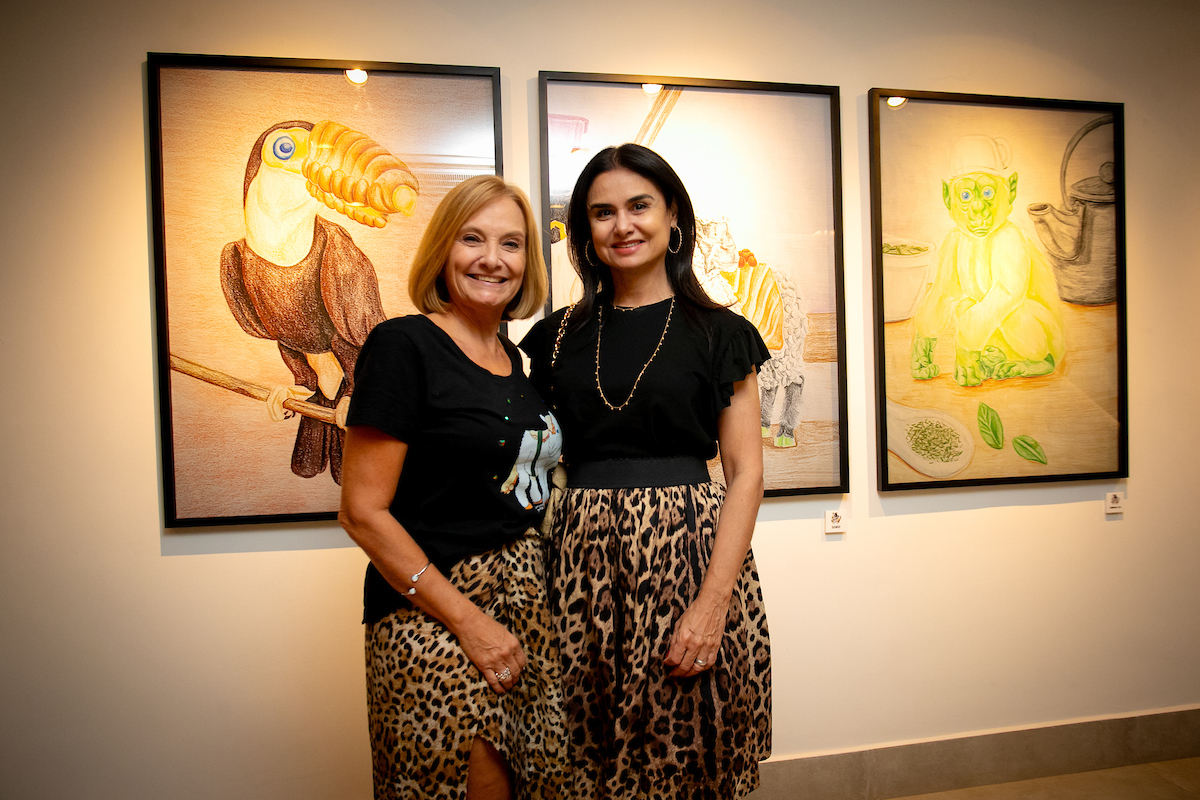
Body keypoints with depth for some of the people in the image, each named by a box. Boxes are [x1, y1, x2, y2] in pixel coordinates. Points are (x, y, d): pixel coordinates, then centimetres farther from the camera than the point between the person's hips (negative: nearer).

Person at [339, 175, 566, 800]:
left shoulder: (511, 356, 11)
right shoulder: (403, 344, -11)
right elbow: (363, 511, -14)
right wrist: (468, 618, -16)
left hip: (526, 600, 7)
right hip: (430, 610, -7)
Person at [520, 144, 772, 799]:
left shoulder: (718, 333, 2)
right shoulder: (558, 337, 9)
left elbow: (745, 473, -3)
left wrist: (712, 603, -13)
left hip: (688, 557, -2)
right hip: (583, 564, 3)